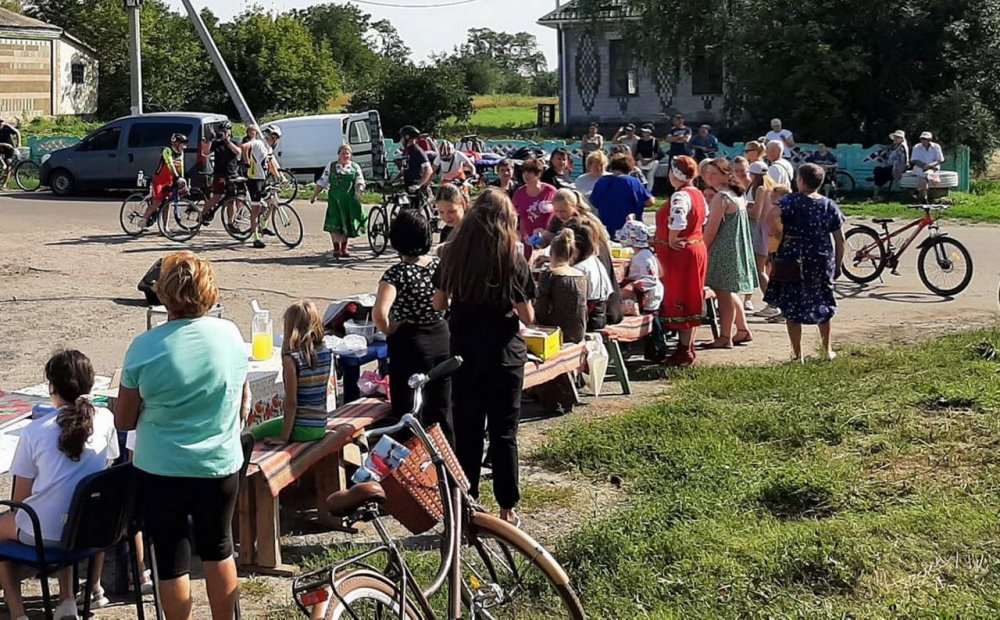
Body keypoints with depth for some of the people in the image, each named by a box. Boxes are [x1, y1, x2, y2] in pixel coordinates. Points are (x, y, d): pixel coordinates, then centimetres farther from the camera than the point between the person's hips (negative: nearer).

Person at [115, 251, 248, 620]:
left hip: (162, 469, -3)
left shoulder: (145, 348, -15)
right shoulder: (231, 335, -6)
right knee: (218, 549, 21)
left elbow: (124, 421, -6)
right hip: (221, 465, 3)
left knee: (172, 560, 10)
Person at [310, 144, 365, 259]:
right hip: (335, 198, -1)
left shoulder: (355, 167, 8)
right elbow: (322, 182, 10)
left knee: (346, 223, 8)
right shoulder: (331, 166, 7)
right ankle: (336, 248, -7)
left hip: (349, 199, 1)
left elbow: (360, 182, 0)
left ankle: (344, 248, 21)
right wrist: (315, 195, 8)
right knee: (334, 223, -9)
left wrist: (359, 193, -20)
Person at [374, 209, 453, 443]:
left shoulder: (397, 273, -18)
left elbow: (379, 314, -30)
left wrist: (390, 331, -12)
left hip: (410, 344, -5)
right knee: (441, 409, 18)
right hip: (442, 339, 5)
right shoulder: (439, 265, -3)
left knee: (407, 414, 5)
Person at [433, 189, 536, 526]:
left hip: (464, 350, 2)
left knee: (466, 430, 10)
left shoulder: (453, 254, -3)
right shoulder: (514, 260, -11)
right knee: (504, 433, 7)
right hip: (504, 353, -2)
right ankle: (507, 507, 12)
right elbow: (528, 317, -7)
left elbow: (439, 304, 4)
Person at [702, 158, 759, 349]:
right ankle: (743, 331, 26)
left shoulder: (721, 197, -17)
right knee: (731, 293, 19)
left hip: (724, 252, -10)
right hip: (737, 250, 10)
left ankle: (725, 337, 2)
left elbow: (711, 231, -18)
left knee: (724, 294, -3)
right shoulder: (737, 195, 12)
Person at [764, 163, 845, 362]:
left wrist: (778, 235, -11)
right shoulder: (830, 206, 3)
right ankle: (828, 349, 26)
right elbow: (839, 239, 5)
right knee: (822, 305, 20)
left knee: (791, 307, 6)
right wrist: (838, 264, 14)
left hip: (793, 260, -4)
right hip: (822, 261, 4)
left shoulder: (792, 201, -8)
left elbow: (773, 215, -28)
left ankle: (798, 354, 6)